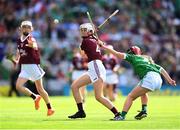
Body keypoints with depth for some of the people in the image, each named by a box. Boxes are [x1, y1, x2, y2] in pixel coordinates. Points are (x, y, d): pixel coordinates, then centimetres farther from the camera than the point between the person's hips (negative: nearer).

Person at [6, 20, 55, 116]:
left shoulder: (31, 39, -13)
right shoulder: (19, 40, 8)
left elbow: (35, 47, -36)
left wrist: (32, 45, -60)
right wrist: (16, 60, 8)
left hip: (33, 66, -6)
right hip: (24, 67, 6)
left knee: (40, 89, -1)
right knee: (18, 86, -8)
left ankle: (50, 108, 12)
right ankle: (35, 97, 13)